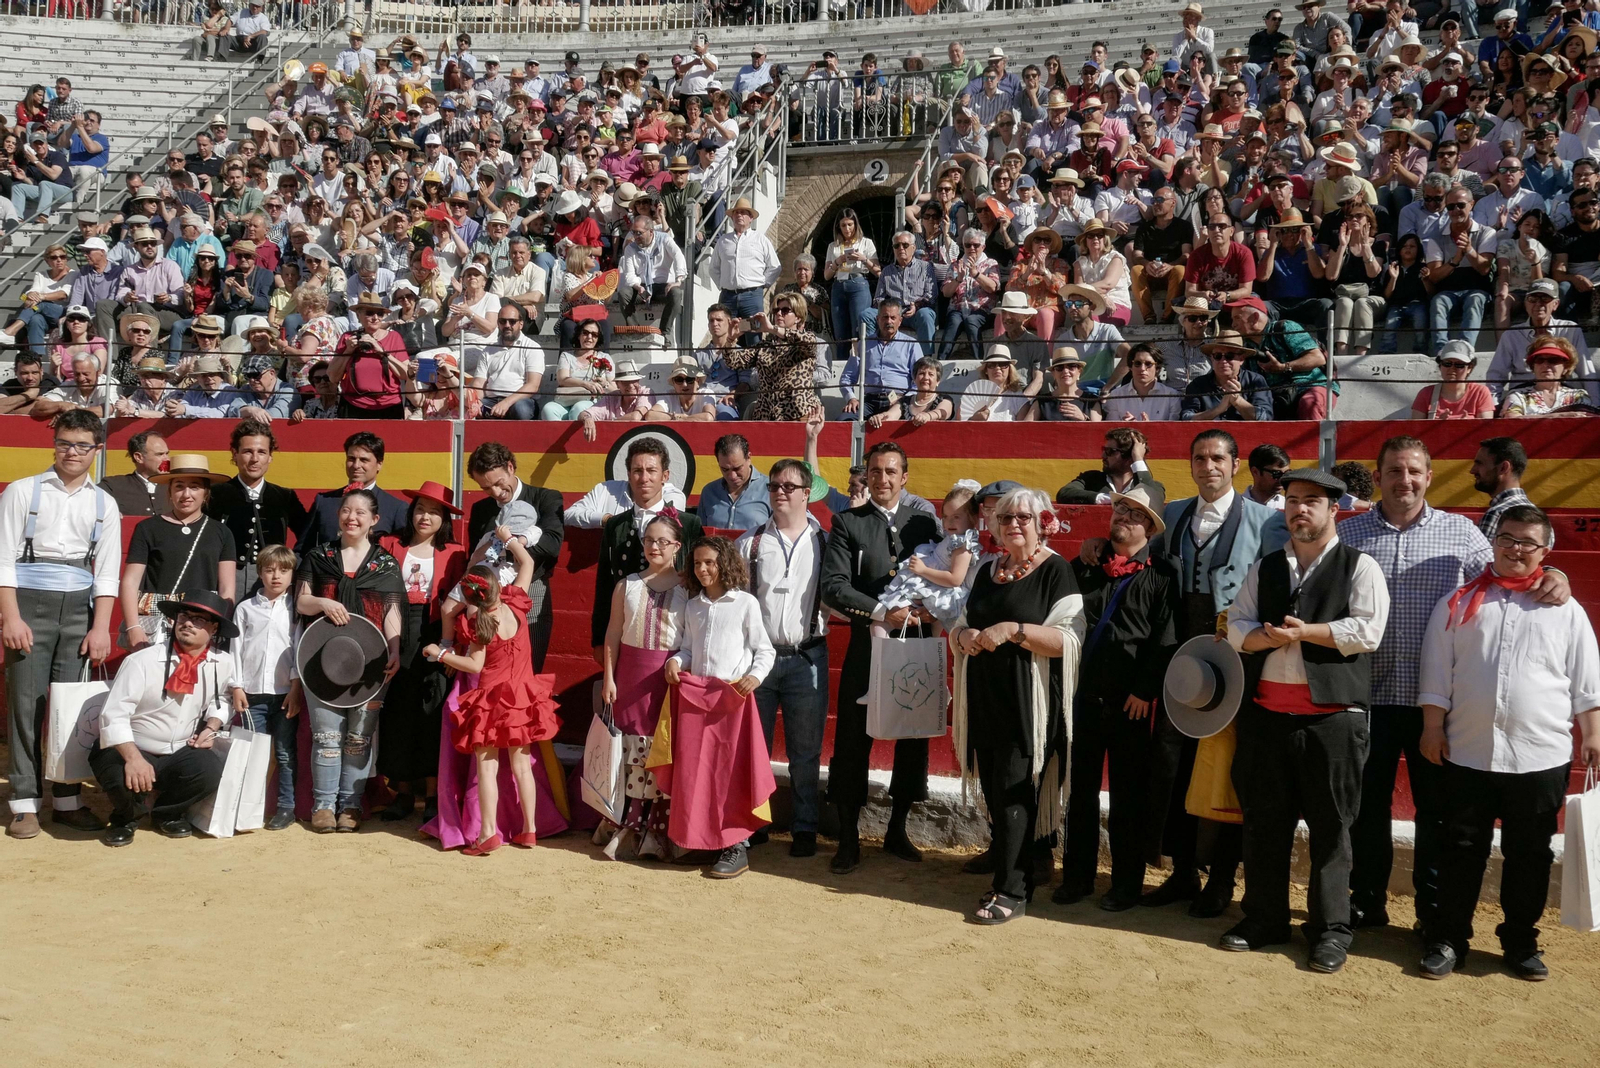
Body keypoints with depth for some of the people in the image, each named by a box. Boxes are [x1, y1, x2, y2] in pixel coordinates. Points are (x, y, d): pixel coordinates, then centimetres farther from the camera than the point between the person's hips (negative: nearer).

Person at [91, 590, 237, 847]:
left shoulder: (223, 664, -5)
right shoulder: (142, 661, -18)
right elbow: (114, 716, -23)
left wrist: (211, 728, 0)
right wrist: (133, 758, -35)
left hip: (180, 755, 3)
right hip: (129, 750, -3)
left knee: (210, 769, -27)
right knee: (126, 778, -35)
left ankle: (168, 813, 7)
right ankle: (126, 817, 5)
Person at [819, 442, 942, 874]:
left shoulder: (924, 522, 9)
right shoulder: (847, 523, 0)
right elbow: (834, 587, -9)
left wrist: (929, 608, -10)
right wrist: (882, 613, -18)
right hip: (867, 647, -3)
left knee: (913, 742, 11)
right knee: (852, 744, 1)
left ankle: (896, 832, 27)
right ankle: (848, 840, 14)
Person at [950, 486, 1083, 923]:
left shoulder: (1055, 571, -4)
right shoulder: (987, 569, 15)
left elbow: (1068, 639, -14)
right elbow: (960, 626, 21)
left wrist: (1012, 629, -22)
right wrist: (965, 636, -2)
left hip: (1028, 704, -6)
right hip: (985, 701, 6)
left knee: (1014, 793, -7)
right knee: (994, 793, 8)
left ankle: (1011, 891, 0)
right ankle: (1013, 868, 20)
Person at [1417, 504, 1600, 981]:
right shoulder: (1460, 602, 5)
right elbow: (1437, 671, 4)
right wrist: (1433, 727, -1)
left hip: (1541, 758, 1)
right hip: (1467, 754, 0)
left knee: (1529, 854, 10)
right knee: (1461, 850, 6)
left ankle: (1521, 943, 24)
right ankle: (1447, 939, 15)